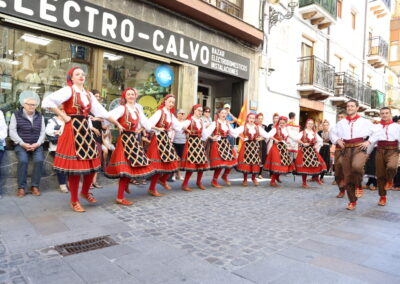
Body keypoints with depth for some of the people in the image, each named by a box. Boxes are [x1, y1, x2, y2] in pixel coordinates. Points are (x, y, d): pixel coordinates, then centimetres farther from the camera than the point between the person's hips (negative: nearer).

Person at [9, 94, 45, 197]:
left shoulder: (40, 116, 12)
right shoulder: (16, 115, 6)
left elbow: (42, 132, 4)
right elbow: (12, 132, -3)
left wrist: (37, 144, -13)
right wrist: (23, 144, -16)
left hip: (36, 145, 2)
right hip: (21, 145, -1)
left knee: (39, 160, -26)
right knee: (23, 160, -29)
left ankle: (35, 186, -14)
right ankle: (21, 187, -17)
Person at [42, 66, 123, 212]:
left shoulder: (89, 95, 15)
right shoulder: (68, 90, -5)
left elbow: (102, 112, 17)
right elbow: (47, 101, -17)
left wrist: (117, 124, 16)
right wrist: (63, 116, -12)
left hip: (85, 129, 7)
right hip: (73, 130, -6)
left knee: (92, 163, 8)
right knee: (75, 165, -3)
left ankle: (85, 192, 32)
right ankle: (74, 200, 13)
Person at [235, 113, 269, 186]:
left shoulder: (258, 127, 7)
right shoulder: (244, 126, 0)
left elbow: (267, 135, 6)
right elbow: (235, 131, -12)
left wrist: (261, 138, -4)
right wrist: (241, 137, -13)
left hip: (255, 145, 2)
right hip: (246, 145, -2)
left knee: (255, 161, -1)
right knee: (245, 161, -4)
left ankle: (254, 178, 20)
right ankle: (245, 179, 10)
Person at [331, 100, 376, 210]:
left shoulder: (364, 121, 6)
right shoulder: (341, 123, 14)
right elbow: (333, 134, 23)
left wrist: (369, 142, -4)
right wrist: (337, 140, 5)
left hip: (359, 148, -3)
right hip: (346, 150, 3)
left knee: (357, 166, -34)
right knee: (347, 176, 2)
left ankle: (358, 186, -3)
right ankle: (352, 201, 18)